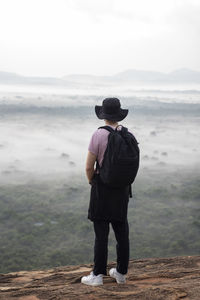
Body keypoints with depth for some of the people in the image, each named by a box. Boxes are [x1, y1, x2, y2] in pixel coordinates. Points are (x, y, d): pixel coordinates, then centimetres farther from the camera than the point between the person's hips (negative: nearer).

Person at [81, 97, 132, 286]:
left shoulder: (98, 135, -15)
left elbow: (89, 167, -13)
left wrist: (91, 182, 7)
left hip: (102, 187, -5)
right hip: (122, 189, 5)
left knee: (101, 232, 1)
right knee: (121, 231, 12)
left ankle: (97, 275, 8)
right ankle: (121, 272, 21)